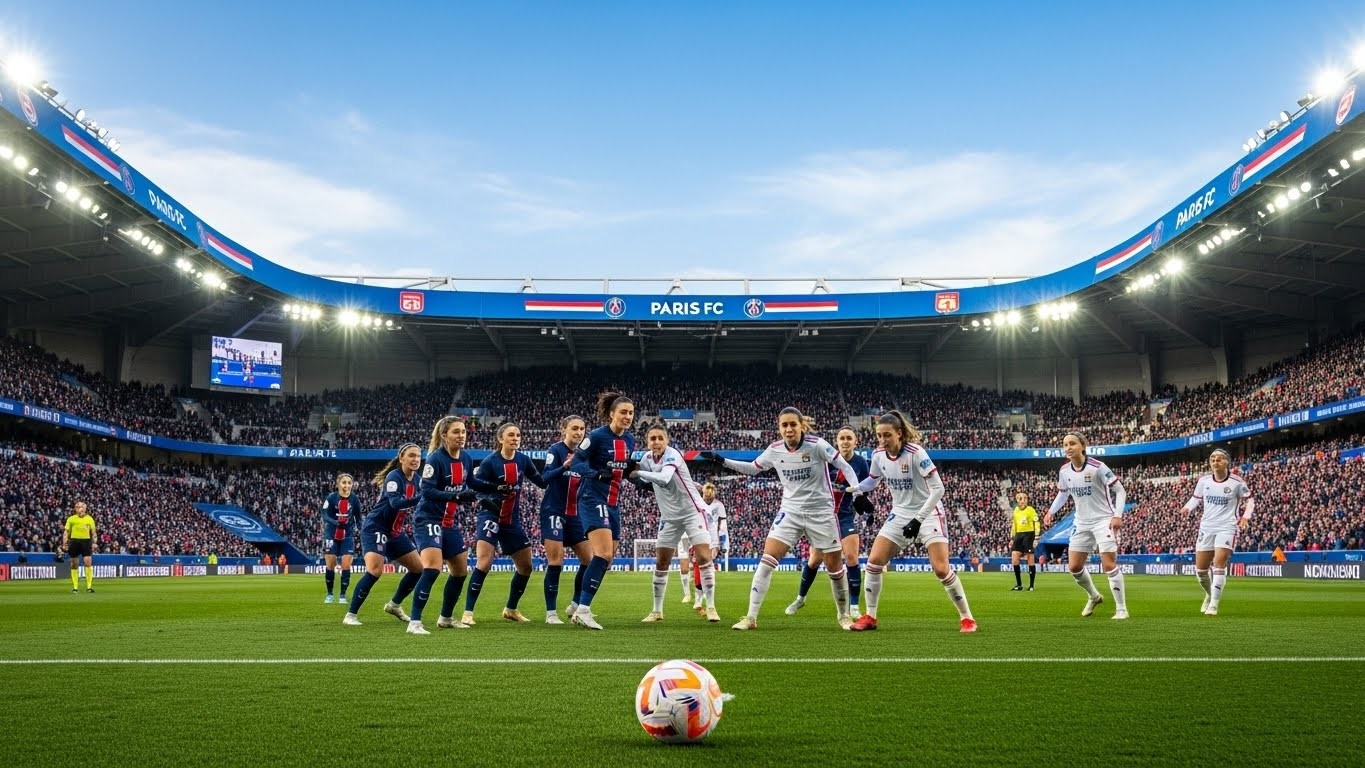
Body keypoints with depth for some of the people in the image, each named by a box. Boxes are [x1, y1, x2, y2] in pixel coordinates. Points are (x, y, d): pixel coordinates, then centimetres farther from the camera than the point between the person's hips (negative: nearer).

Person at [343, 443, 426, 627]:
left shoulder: (416, 479, 3)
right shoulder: (394, 477, -20)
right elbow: (396, 503, -35)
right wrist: (421, 498, -46)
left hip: (396, 531, 8)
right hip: (375, 528, -8)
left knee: (418, 568, 7)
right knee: (375, 571, -23)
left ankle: (394, 605, 26)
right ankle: (350, 615, -12)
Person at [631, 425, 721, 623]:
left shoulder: (672, 455, -20)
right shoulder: (646, 458, -2)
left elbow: (664, 479, -38)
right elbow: (644, 482, 11)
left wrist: (639, 473, -31)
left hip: (692, 511, -6)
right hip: (669, 516, 6)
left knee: (703, 558, -14)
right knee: (661, 563, 5)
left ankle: (710, 607, -5)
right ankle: (657, 611, 15)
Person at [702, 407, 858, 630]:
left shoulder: (817, 445, -16)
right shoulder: (774, 450, -4)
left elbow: (845, 467, -12)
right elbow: (752, 468, 13)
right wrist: (721, 460, 6)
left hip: (821, 512, -2)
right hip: (790, 511, 3)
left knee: (834, 566, 3)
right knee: (767, 560, -11)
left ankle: (844, 615, 26)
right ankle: (751, 617, -7)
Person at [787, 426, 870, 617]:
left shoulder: (860, 463, -7)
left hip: (846, 516, 0)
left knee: (851, 557, -14)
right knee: (814, 559, 7)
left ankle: (853, 607, -2)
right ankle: (800, 598, 29)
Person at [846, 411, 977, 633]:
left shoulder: (915, 453, -24)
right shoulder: (878, 455, -6)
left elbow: (938, 488, -23)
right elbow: (872, 480, 15)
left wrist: (918, 520, -27)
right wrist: (851, 488, -2)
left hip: (928, 513, -6)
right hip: (900, 514, 6)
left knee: (941, 569, -15)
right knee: (874, 561, -4)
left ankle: (966, 617, 3)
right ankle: (870, 617, 9)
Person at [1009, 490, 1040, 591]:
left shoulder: (1031, 510, -6)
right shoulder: (1016, 510, 12)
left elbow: (1036, 523, -8)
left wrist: (1036, 537, -16)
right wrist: (1012, 538, 20)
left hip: (1029, 534, -6)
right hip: (1018, 535, 6)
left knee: (1030, 559, -1)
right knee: (1014, 559, -1)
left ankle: (1031, 585, 7)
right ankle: (1019, 585, 8)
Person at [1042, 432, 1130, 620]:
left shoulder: (1097, 467, -18)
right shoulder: (1064, 471, -1)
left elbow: (1120, 491, -12)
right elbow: (1063, 493, 19)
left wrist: (1118, 515, -23)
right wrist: (1051, 511, 9)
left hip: (1103, 520, -6)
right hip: (1082, 523, 6)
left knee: (1109, 565, -12)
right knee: (1074, 567, 7)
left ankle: (1121, 609, 1)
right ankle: (1094, 596, 33)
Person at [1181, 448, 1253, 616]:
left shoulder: (1236, 482, -6)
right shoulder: (1204, 480, 2)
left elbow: (1250, 499, 7)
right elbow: (1196, 498, 15)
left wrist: (1246, 515, -10)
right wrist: (1187, 507, -6)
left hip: (1227, 527, -4)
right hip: (1206, 527, 4)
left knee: (1219, 563, -19)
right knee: (1200, 569, 5)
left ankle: (1214, 604, -13)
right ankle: (1210, 594, 33)